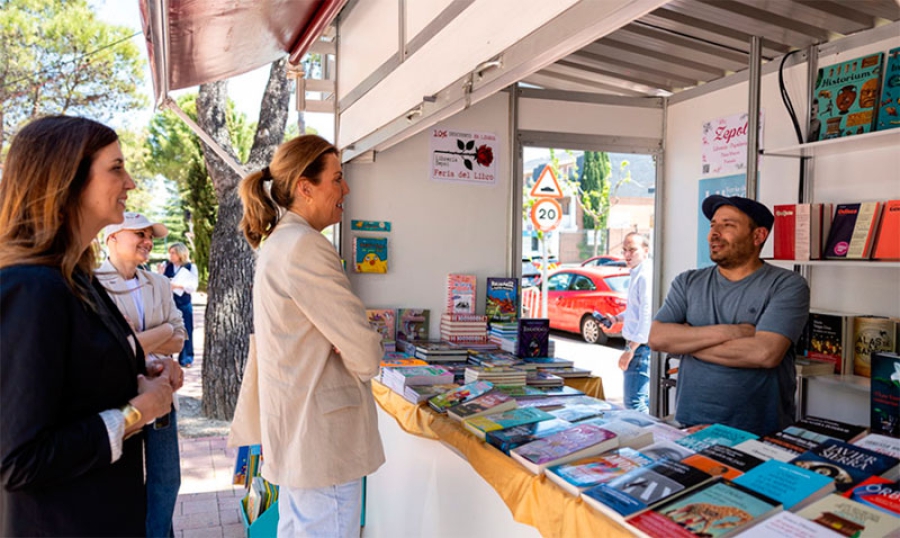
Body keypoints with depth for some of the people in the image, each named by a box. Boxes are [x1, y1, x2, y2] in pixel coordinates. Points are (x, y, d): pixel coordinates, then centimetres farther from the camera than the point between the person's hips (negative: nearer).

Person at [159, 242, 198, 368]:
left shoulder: (191, 267, -1)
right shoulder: (166, 266, 5)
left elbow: (193, 287, -7)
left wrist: (178, 285, -19)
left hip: (184, 304, -2)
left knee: (185, 331, 2)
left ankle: (186, 358, 12)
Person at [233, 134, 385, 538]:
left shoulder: (279, 242, 12)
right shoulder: (305, 248, -20)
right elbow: (366, 355, -22)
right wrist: (368, 355, 1)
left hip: (295, 436, 10)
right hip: (323, 441, -10)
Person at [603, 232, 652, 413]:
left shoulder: (646, 276, -17)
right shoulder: (636, 275, 16)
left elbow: (647, 316, -23)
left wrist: (631, 349, -22)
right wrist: (617, 318, 14)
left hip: (641, 346, -11)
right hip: (637, 345, 11)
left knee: (634, 402, -9)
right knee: (643, 399, 19)